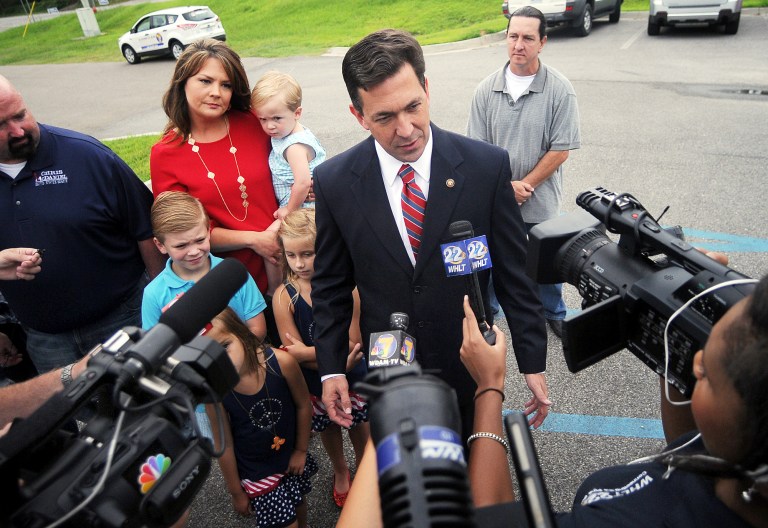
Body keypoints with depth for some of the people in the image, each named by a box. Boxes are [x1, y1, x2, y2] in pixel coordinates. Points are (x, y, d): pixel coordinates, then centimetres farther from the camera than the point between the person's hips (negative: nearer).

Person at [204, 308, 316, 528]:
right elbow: (224, 445, -14)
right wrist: (236, 492, -2)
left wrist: (301, 450, -1)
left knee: (298, 504, 27)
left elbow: (303, 405, -11)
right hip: (255, 473, -2)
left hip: (291, 459, 2)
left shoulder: (281, 362, -28)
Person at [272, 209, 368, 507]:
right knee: (328, 430, 26)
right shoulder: (284, 297, -21)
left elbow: (351, 343, -21)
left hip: (354, 379, -1)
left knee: (360, 427, 23)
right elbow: (294, 353, -20)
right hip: (315, 385, 1)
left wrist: (308, 351, -26)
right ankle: (340, 472, 58)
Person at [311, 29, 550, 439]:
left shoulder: (487, 166, -16)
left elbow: (513, 273, -8)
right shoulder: (334, 181, -12)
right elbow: (331, 286, -2)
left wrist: (532, 361, -3)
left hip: (471, 367, 0)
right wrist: (331, 369, -2)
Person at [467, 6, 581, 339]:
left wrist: (524, 185, -13)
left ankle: (554, 313, 41)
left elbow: (560, 150, -11)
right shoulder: (487, 90, -4)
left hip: (541, 201, -1)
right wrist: (506, 186, -13)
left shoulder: (560, 90, -10)